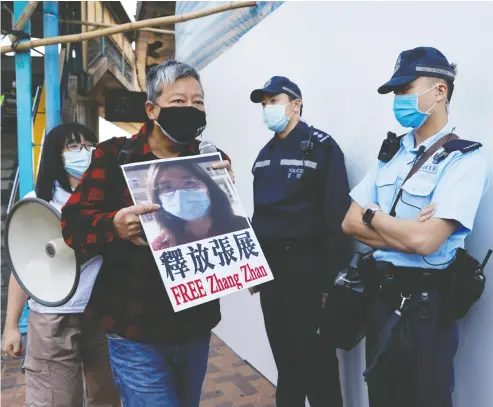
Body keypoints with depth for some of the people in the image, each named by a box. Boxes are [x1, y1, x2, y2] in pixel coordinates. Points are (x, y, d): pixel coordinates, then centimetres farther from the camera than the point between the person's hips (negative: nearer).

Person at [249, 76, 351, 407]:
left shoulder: (321, 148, -9)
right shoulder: (265, 154, 13)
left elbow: (337, 217, -14)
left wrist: (330, 277, -17)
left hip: (306, 268, -6)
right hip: (270, 267, 7)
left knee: (315, 358, 2)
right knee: (284, 354, 18)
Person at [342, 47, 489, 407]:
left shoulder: (465, 158, -12)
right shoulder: (391, 153, 8)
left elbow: (425, 240, -23)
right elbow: (350, 223, 3)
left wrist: (373, 216, -8)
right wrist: (403, 233, -12)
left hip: (424, 304, -6)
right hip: (381, 294, 6)